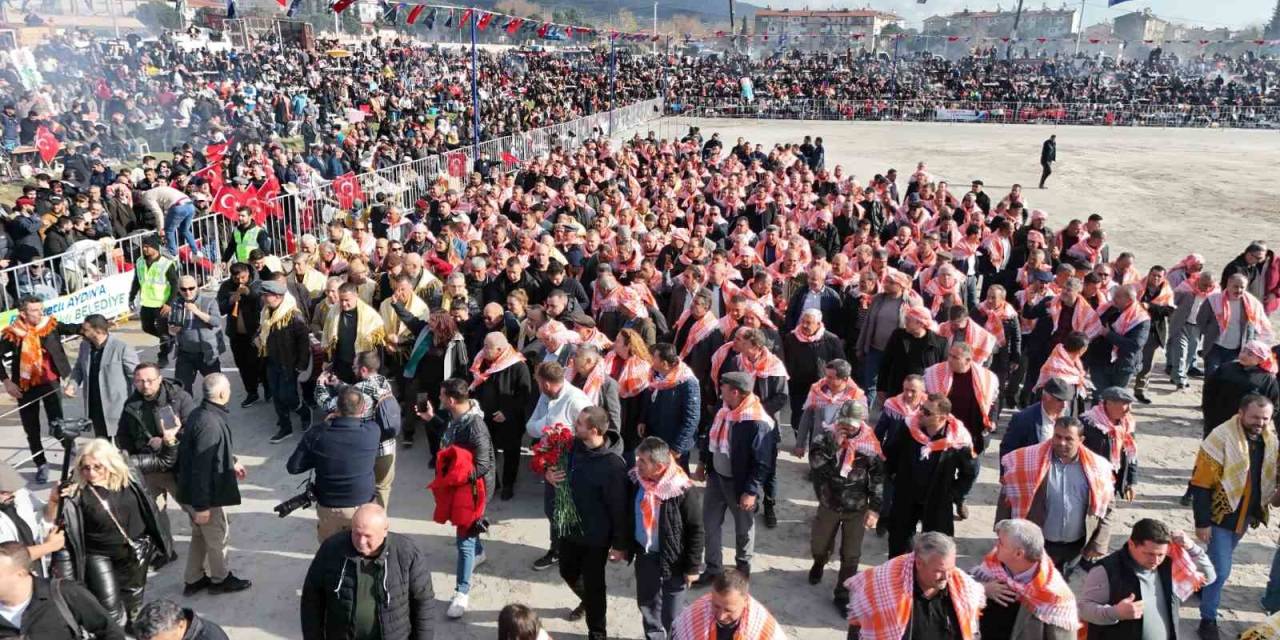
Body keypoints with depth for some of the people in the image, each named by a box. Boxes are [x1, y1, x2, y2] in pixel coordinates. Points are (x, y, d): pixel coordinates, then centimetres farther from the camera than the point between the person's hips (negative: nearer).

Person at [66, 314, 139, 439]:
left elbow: (136, 376, -13)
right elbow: (79, 368, 19)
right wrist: (72, 384, -2)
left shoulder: (122, 348, -16)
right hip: (94, 408, 7)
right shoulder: (85, 346, 5)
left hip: (117, 408, -7)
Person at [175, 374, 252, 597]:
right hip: (205, 495, -9)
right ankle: (220, 579, 32)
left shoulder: (199, 414, 1)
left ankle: (193, 580, 38)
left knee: (200, 535, 24)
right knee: (219, 536, 13)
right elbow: (203, 468, -29)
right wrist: (202, 506, -25)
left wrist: (232, 462, 27)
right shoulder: (210, 424, -30)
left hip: (191, 491, 9)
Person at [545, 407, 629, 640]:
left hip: (595, 535, -7)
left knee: (593, 584, 10)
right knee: (568, 572, 26)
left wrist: (620, 544, -15)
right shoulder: (573, 445, -8)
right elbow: (558, 468, 11)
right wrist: (549, 476, -13)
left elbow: (620, 507, -21)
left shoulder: (613, 464, -27)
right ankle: (588, 601, 56)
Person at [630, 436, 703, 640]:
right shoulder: (636, 480, -9)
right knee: (646, 604, 23)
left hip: (672, 559, -6)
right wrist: (627, 547, 15)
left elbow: (696, 530, -17)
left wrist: (693, 567, -13)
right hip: (644, 556, 6)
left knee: (671, 613, 10)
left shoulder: (682, 491, -25)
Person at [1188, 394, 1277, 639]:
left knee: (1219, 561, 23)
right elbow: (1201, 484, -20)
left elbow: (1269, 476, 16)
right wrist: (1202, 522, -19)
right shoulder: (1221, 438, -23)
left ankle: (1202, 585, 47)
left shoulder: (1269, 439, -2)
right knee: (1221, 569, -3)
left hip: (1246, 514, 6)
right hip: (1223, 515, -6)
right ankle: (1208, 619, 11)